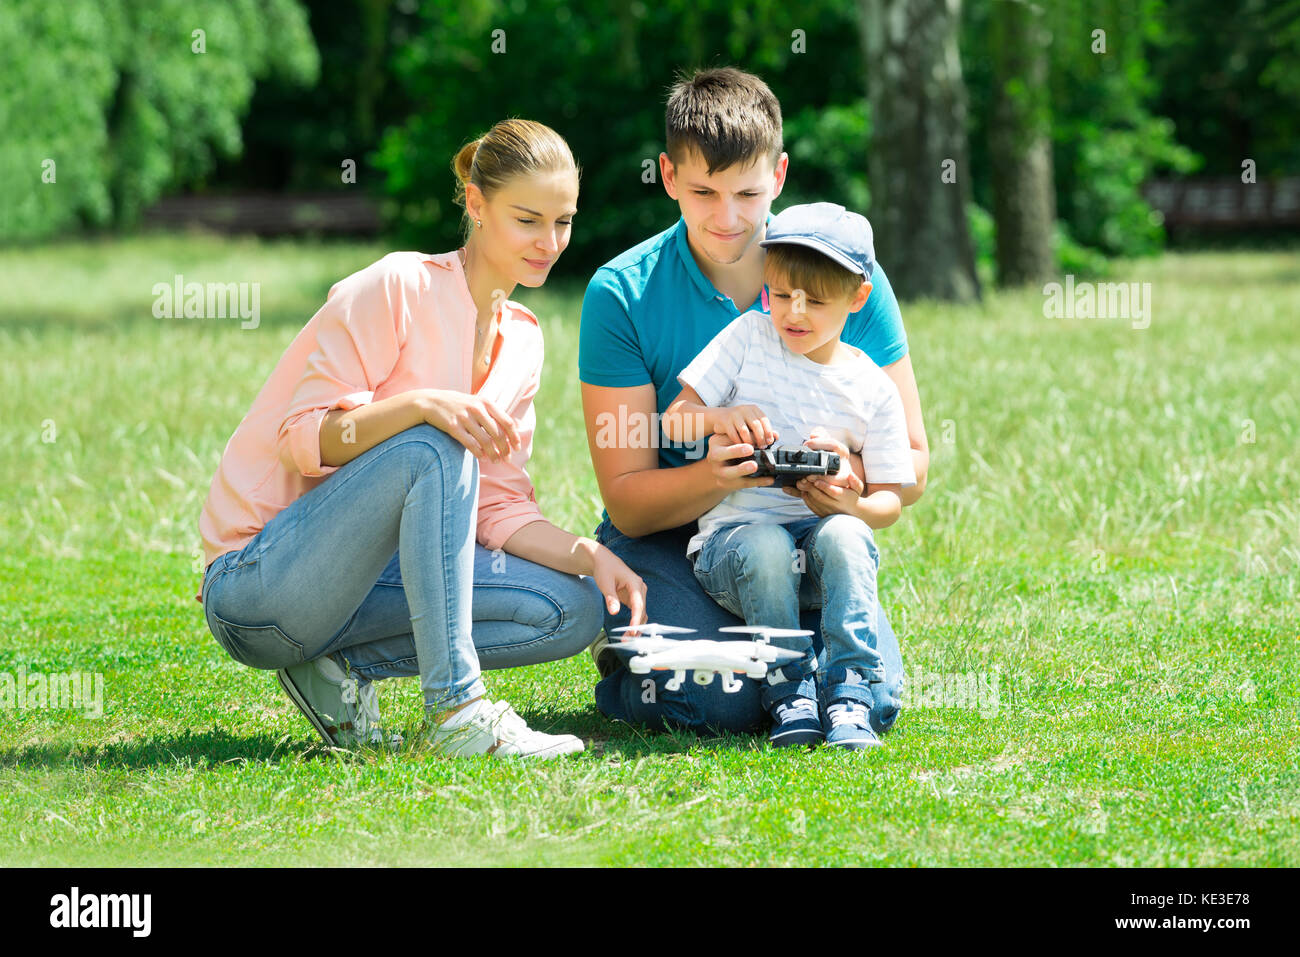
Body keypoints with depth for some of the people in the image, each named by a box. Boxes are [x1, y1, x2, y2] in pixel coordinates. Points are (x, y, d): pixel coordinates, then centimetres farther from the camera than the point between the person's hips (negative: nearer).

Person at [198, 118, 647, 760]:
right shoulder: (398, 289, -11)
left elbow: (496, 508, 7)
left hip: (360, 579, 7)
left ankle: (344, 668, -5)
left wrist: (589, 555, -11)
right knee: (435, 447, -32)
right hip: (252, 581, -7)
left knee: (573, 611, -10)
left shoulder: (522, 341, 11)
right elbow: (304, 437, -18)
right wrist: (420, 404, -34)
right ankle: (456, 712, -34)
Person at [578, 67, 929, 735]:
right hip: (665, 539, -2)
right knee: (718, 701, -28)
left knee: (868, 699, -23)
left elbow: (911, 461, -2)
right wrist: (714, 477, -33)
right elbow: (626, 498, -11)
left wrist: (851, 485, -27)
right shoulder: (622, 295, -10)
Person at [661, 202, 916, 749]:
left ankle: (848, 694, -33)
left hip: (823, 528, 1)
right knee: (766, 546, -36)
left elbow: (889, 502, 6)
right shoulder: (747, 339, 6)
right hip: (733, 534, -1)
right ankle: (788, 692, -26)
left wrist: (850, 504, -18)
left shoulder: (873, 390, 6)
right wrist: (721, 418, -18)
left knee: (843, 535, -34)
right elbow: (674, 421, 5)